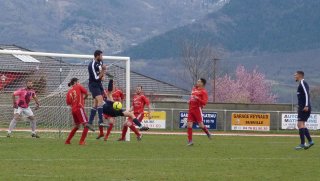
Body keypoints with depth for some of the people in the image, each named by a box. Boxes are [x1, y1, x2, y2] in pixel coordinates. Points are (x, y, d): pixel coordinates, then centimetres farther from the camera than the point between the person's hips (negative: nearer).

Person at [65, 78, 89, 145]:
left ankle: (67, 141, 22)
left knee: (77, 126, 21)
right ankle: (81, 141, -13)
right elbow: (86, 93, 0)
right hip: (79, 108, -7)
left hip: (73, 110, 7)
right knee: (86, 125, -5)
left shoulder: (69, 92, 14)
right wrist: (84, 98, 19)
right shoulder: (78, 87, 2)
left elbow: (68, 102, 7)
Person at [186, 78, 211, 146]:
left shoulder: (203, 91, -6)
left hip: (198, 109, -6)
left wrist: (197, 99, -26)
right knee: (189, 125, -3)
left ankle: (208, 133, 26)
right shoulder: (194, 89, 15)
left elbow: (204, 102, -14)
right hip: (191, 109, 6)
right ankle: (190, 141, 0)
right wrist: (190, 101, 14)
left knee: (201, 125, -5)